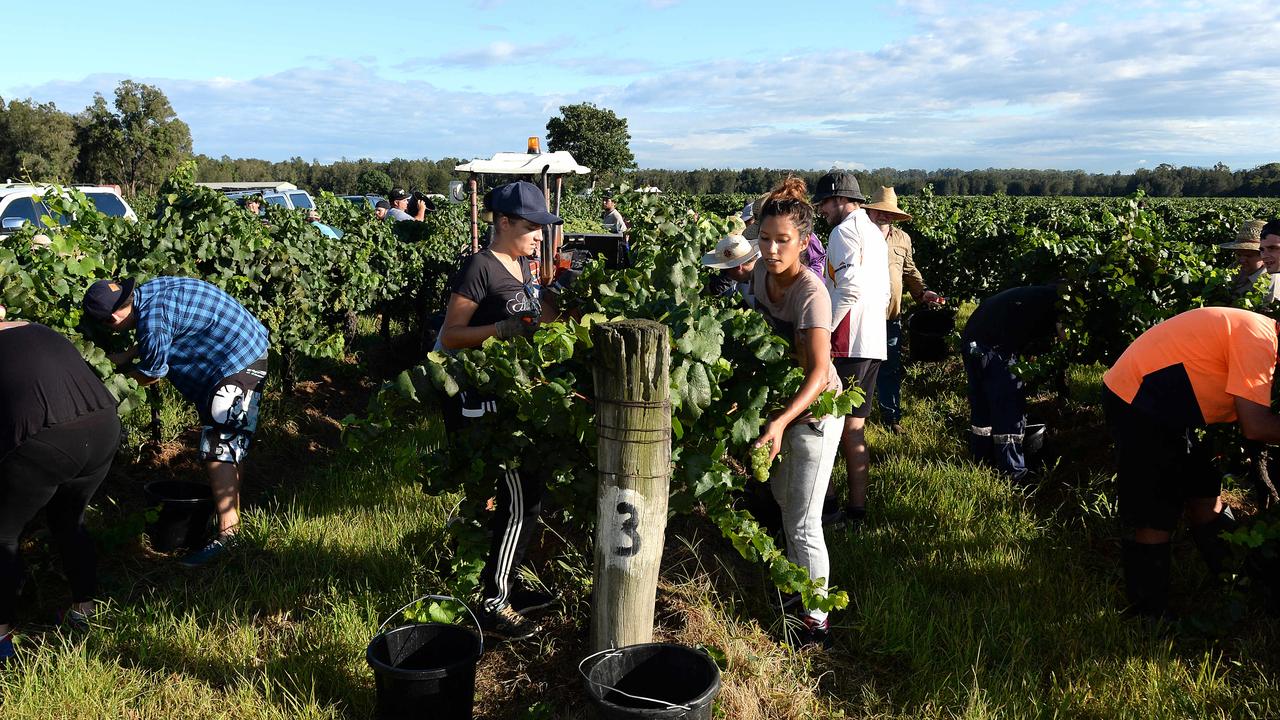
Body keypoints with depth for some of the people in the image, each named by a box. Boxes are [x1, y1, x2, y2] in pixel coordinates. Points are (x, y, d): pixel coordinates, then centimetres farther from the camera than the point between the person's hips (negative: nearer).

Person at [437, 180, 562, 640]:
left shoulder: (524, 265, 11)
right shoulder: (480, 267, -14)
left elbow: (536, 318, 18)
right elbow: (449, 336, -16)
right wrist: (501, 328, -28)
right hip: (487, 398, -9)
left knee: (527, 492, 13)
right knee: (519, 500, -6)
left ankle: (502, 585, 28)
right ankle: (492, 606, 6)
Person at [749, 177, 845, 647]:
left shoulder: (811, 294, -30)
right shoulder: (762, 272, -8)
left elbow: (819, 372, -38)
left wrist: (781, 423, -49)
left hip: (814, 410, -8)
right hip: (777, 399, 8)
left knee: (803, 523, -2)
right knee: (784, 501, 25)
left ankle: (816, 619, 16)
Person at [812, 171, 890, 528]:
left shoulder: (844, 231, -9)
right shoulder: (875, 233, 21)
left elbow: (850, 287, -23)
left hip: (847, 345, -9)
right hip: (874, 343, 9)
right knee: (853, 429, 11)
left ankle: (823, 503, 3)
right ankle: (856, 510, 15)